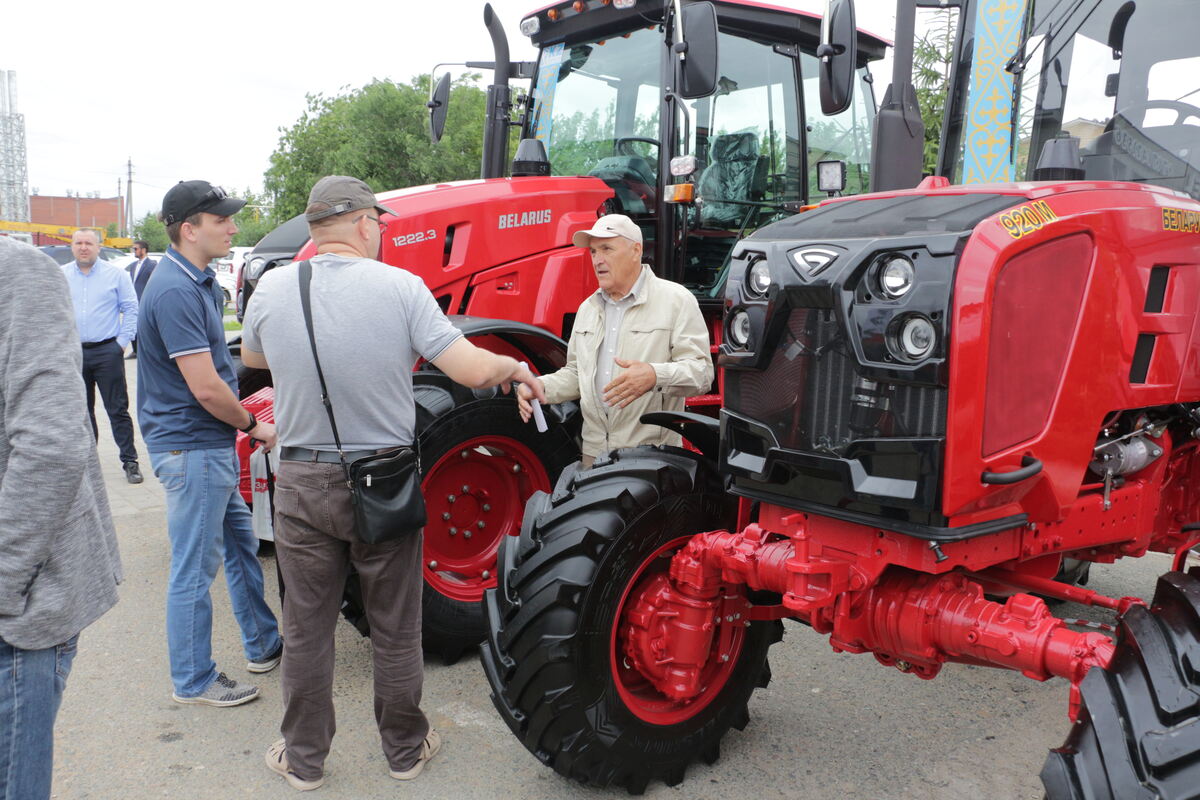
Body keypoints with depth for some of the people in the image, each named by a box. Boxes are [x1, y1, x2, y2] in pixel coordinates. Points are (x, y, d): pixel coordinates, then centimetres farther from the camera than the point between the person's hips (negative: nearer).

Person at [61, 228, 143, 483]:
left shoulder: (115, 274, 2)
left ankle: (130, 461, 2)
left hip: (107, 352, -3)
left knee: (118, 410, -2)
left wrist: (122, 342, -5)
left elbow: (131, 309, 1)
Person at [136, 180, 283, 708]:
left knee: (240, 544, 19)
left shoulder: (200, 282, 11)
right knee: (195, 566, 1)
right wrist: (254, 426, -10)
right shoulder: (175, 291, -21)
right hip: (191, 448, -11)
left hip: (211, 445, 11)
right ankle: (193, 681, 16)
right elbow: (206, 389, -24)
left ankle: (264, 645, 34)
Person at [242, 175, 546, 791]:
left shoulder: (273, 288, -5)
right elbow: (472, 371, -15)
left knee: (307, 630, 16)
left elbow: (251, 358, 15)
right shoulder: (400, 286, -13)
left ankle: (303, 758, 31)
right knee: (395, 630, 15)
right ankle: (405, 748, 32)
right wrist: (515, 367, 4)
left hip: (304, 484, 2)